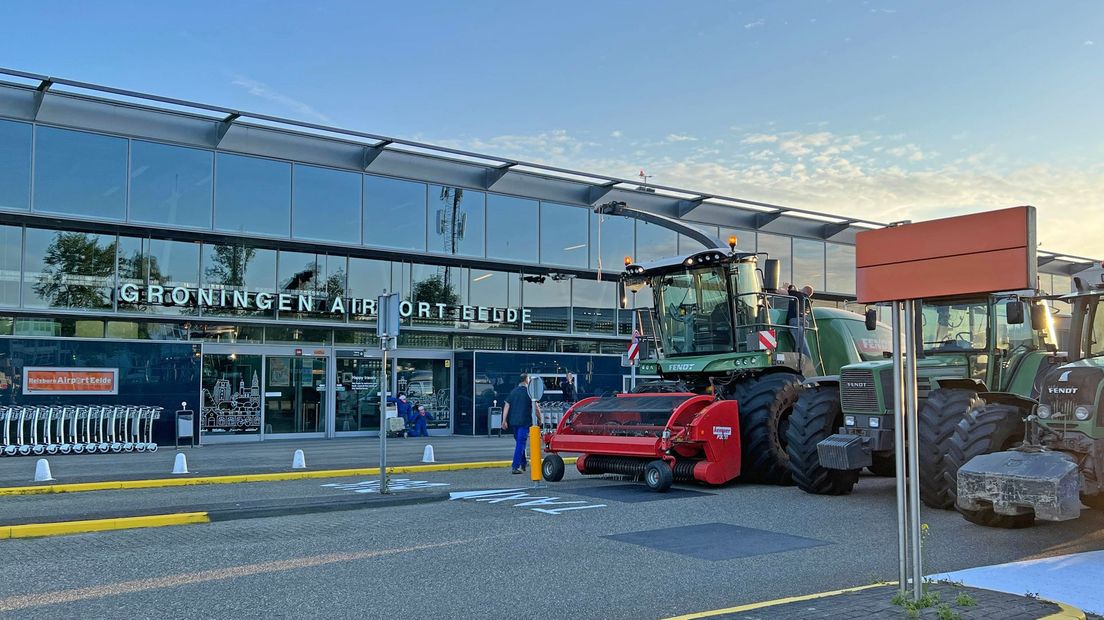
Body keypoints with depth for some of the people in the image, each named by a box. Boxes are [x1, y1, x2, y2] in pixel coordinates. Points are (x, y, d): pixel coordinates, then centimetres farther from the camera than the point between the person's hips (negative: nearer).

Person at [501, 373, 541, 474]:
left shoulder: (513, 392, 9)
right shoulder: (529, 392, -5)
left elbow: (506, 406, 4)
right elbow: (535, 407, -5)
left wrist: (504, 420, 4)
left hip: (513, 421, 5)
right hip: (525, 421, -5)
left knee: (519, 442, 19)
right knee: (521, 443, -5)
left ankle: (522, 465, 27)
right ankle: (515, 466, -13)